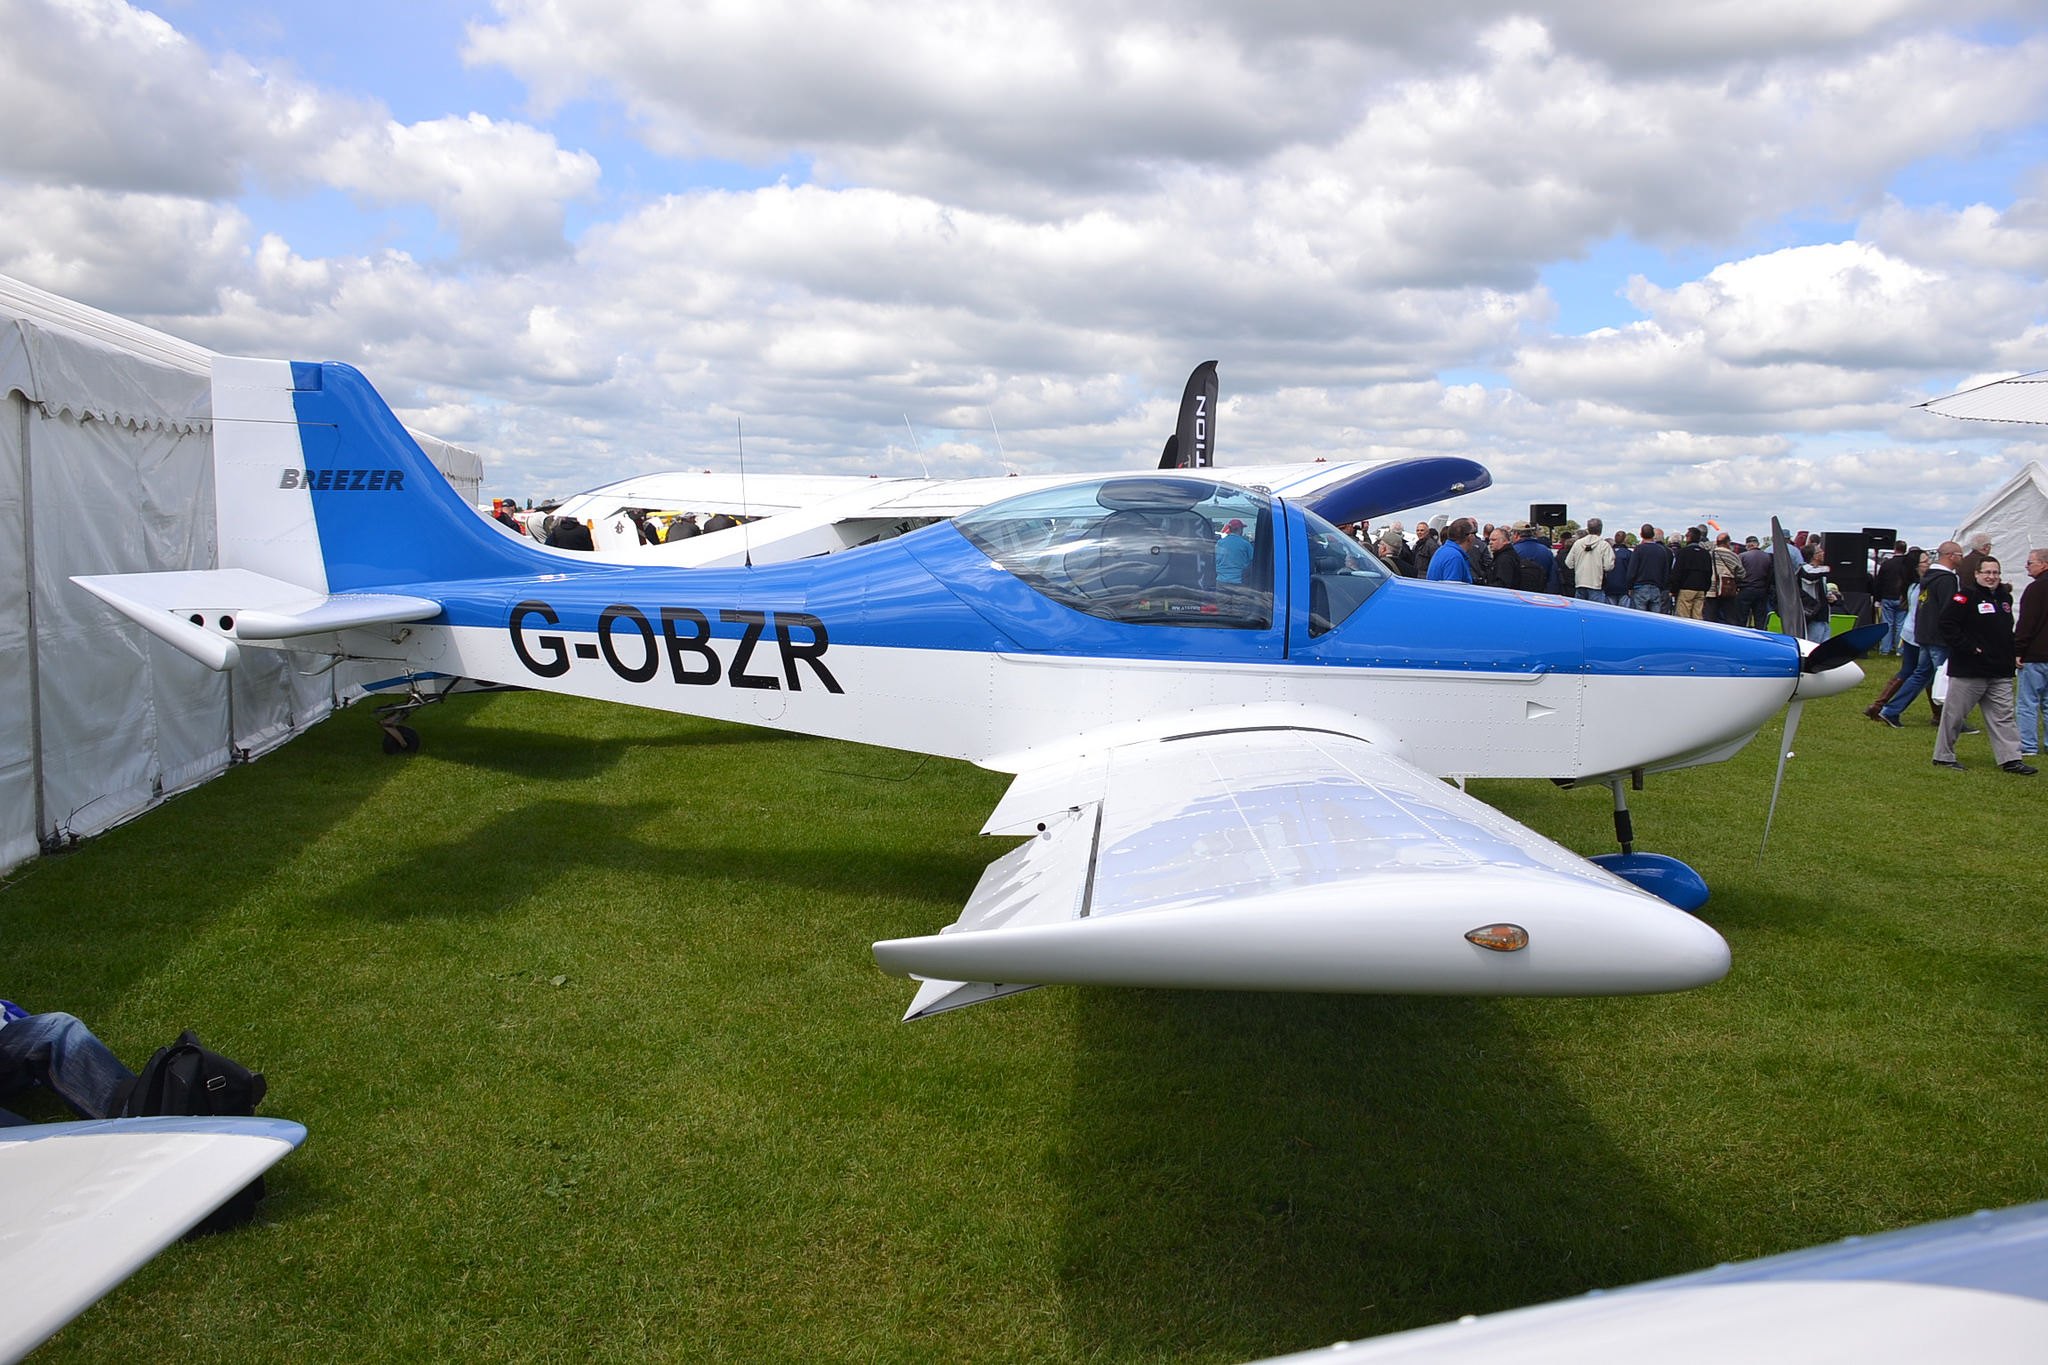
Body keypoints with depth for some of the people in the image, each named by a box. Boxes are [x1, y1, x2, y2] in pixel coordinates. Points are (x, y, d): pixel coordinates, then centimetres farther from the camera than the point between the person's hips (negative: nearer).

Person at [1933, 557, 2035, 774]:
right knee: (1954, 715, 2)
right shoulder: (1965, 595, -10)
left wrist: (2009, 654, 14)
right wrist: (1968, 648, -19)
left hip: (2000, 673, 7)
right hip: (1969, 670, -7)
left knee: (2003, 716, 6)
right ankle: (1943, 756, 12)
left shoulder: (2005, 597, 14)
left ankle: (2011, 759, 7)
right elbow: (1947, 625, -18)